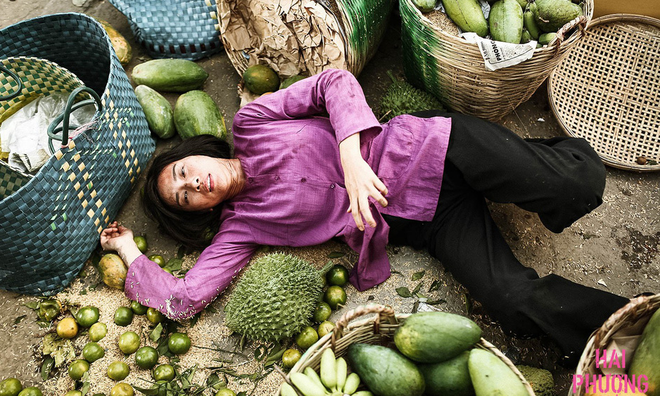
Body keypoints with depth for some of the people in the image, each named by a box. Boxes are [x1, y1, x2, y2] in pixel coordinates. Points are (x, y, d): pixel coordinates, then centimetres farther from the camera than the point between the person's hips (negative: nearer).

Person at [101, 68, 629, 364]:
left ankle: (548, 157, 16)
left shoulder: (250, 124, 1)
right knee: (517, 305, -19)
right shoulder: (240, 225, 3)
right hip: (423, 222, 1)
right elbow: (184, 298, -1)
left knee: (579, 185, -18)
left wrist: (351, 158, -22)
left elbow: (335, 82, -7)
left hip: (430, 147, 0)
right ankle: (622, 319, 8)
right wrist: (129, 251, 9)